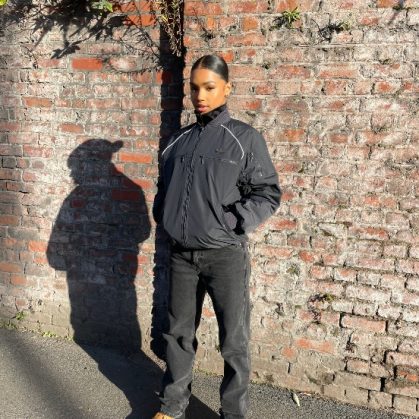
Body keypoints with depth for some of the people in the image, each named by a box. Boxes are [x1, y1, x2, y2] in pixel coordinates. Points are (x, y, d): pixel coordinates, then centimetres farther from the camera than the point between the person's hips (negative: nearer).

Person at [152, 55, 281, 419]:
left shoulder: (245, 138, -5)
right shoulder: (179, 140, 9)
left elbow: (269, 194, -6)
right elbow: (163, 190, 21)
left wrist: (231, 222, -16)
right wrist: (164, 218, 4)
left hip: (226, 256, -4)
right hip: (182, 254, 5)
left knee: (234, 341, 5)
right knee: (179, 333, 16)